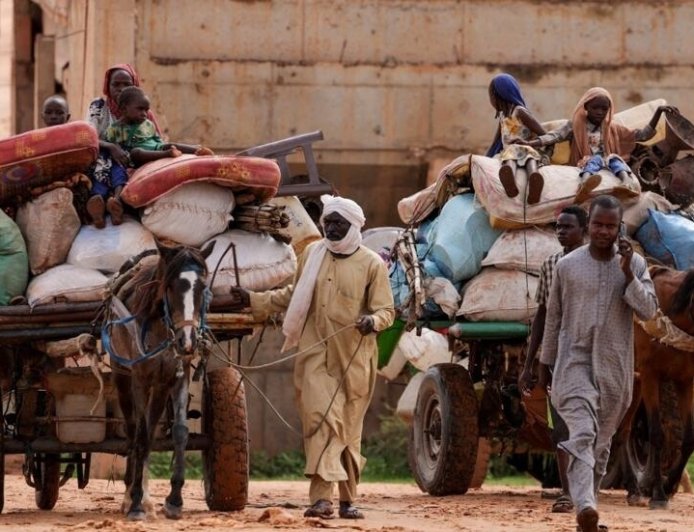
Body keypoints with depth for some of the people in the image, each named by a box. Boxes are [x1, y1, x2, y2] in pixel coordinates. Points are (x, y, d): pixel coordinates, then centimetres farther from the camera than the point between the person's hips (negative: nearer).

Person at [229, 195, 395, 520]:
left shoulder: (372, 264, -1)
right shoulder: (312, 255, 9)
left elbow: (386, 310, -1)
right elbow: (294, 296, 23)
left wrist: (373, 321, -23)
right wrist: (254, 301, 18)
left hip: (354, 359, -1)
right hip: (315, 355, 1)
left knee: (349, 429, 7)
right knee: (322, 420, -14)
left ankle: (347, 499, 19)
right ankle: (321, 496, -20)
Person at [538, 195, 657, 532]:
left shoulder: (634, 264, 3)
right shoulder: (567, 266, 1)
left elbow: (648, 311, -8)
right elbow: (554, 318, 9)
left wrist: (627, 272, -17)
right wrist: (545, 364, 13)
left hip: (614, 368, 2)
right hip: (574, 362, -2)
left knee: (602, 441, 9)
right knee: (582, 433, -20)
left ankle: (589, 499, 24)